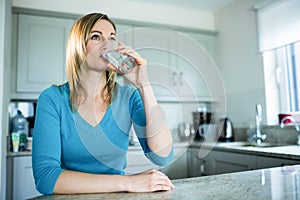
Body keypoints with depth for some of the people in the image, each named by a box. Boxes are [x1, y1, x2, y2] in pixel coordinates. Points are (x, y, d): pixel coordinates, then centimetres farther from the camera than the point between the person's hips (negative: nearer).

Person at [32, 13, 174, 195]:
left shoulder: (129, 97, -4)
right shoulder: (53, 99, -9)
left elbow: (163, 157, -15)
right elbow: (45, 177, -18)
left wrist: (144, 85, -20)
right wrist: (128, 182, -25)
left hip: (117, 196, 1)